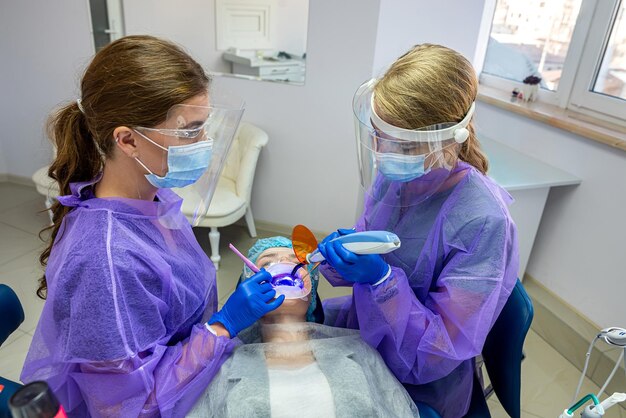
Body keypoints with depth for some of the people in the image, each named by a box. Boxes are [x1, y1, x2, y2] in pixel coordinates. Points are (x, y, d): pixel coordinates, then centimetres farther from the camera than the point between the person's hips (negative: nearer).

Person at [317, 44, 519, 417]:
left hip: (419, 385, -5)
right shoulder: (395, 173, -13)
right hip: (367, 323, 5)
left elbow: (444, 351, -23)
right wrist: (342, 254, -18)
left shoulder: (483, 222, -30)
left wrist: (381, 279, -35)